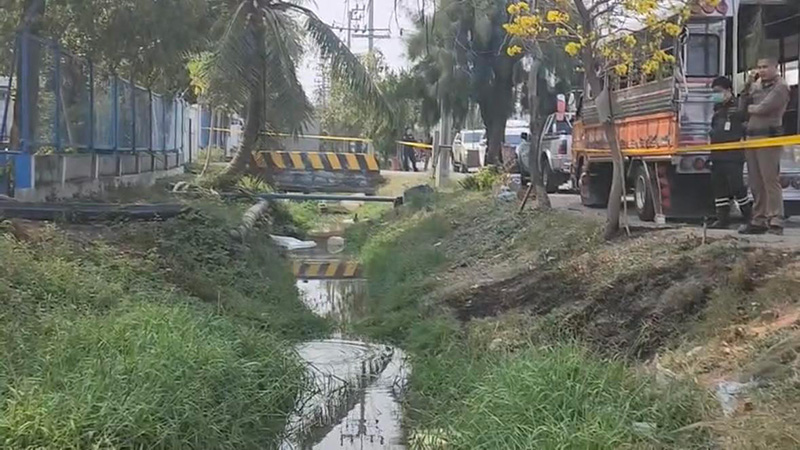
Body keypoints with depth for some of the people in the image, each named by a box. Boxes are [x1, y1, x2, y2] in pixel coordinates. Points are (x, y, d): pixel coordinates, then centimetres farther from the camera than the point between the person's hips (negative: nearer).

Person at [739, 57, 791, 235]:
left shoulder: (780, 87, -4)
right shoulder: (757, 86, 19)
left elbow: (763, 108, -14)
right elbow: (744, 106, 13)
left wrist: (751, 108, 5)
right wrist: (748, 86, 6)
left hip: (768, 137, -7)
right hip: (752, 137, 7)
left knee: (770, 180, -10)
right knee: (756, 183, 8)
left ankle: (775, 222, -11)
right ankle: (759, 220, 13)